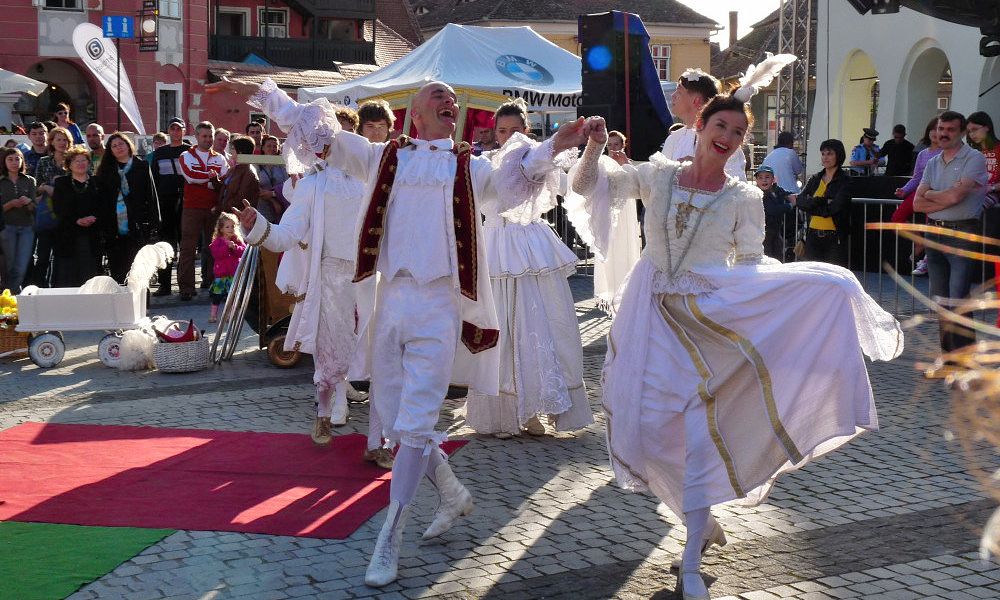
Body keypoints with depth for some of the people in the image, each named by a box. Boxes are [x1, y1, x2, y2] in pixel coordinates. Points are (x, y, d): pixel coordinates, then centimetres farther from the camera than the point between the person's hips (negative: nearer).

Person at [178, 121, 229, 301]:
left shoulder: (220, 159, 14)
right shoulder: (186, 156, 8)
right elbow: (190, 175, -12)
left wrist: (216, 180, -17)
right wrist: (212, 176, -7)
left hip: (214, 209, 2)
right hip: (192, 208, -2)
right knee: (188, 249, -5)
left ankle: (212, 283, 10)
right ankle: (186, 287, -5)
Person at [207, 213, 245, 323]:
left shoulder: (237, 240, 6)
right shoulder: (217, 241, -2)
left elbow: (243, 251, -4)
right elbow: (216, 253, -16)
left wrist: (235, 247, -20)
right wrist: (227, 247, -24)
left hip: (234, 272, 2)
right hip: (220, 273, -2)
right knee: (217, 295, 1)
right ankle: (213, 315, 9)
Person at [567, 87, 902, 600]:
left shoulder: (743, 199, 1)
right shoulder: (658, 175, 4)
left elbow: (750, 269, 4)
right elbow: (587, 185, 4)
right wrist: (594, 148, -15)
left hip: (710, 315, -2)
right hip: (655, 314, 2)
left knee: (697, 423, -10)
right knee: (651, 422, -1)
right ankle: (701, 523, 26)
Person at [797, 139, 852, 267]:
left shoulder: (845, 181, -2)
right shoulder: (814, 179, 14)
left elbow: (835, 208, -14)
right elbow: (799, 201, 1)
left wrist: (811, 205, -4)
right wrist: (820, 201, -14)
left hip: (835, 237, -5)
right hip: (813, 236, 5)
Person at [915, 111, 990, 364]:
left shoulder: (974, 159, -5)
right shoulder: (932, 163, 15)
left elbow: (955, 195, -17)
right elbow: (918, 204, 6)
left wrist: (929, 194, 1)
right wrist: (946, 199, -8)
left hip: (962, 234, -7)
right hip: (934, 234, 7)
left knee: (958, 304, -11)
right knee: (941, 303, 8)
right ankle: (949, 362, 15)